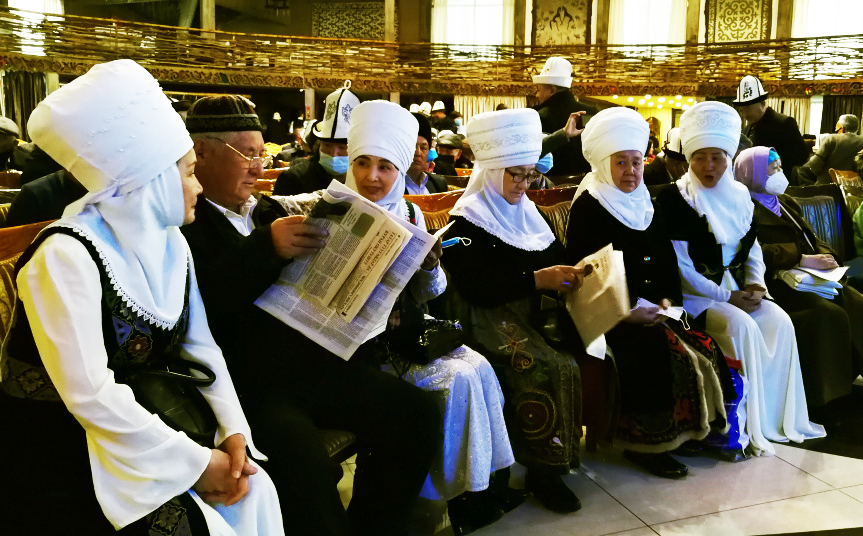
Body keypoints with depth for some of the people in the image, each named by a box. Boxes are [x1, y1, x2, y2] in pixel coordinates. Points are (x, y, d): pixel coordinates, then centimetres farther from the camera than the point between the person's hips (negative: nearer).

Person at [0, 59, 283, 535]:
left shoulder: (170, 243, 4)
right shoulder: (67, 256, -20)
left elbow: (200, 347, 3)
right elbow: (91, 396, -26)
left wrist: (234, 430, -12)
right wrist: (196, 463, -23)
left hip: (140, 423, 7)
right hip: (59, 450, -6)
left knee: (251, 490, -9)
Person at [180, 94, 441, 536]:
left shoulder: (269, 210, 18)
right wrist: (267, 247, -25)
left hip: (314, 360, 8)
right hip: (247, 381, -7)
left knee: (417, 412, -1)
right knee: (302, 458, -32)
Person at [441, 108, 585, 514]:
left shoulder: (527, 212, 17)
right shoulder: (468, 220, -5)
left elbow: (554, 259, 17)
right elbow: (476, 286, -17)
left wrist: (570, 275, -7)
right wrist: (535, 280, -22)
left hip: (530, 313, 7)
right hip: (487, 319, -7)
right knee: (555, 368, -28)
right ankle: (543, 469, -13)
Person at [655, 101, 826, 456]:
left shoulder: (738, 195, 11)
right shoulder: (674, 198, -11)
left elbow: (752, 248, 17)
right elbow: (680, 268, -16)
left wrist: (756, 284, -2)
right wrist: (726, 298, -17)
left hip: (734, 289, 6)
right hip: (692, 295, -6)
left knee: (779, 322, -15)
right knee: (741, 326, -29)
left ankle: (779, 416, -1)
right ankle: (747, 426, -17)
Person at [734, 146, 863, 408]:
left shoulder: (785, 202, 24)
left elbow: (810, 237, 22)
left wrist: (825, 257, -1)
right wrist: (802, 259, -19)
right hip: (776, 281, -8)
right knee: (830, 314, -28)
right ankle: (826, 396, -21)